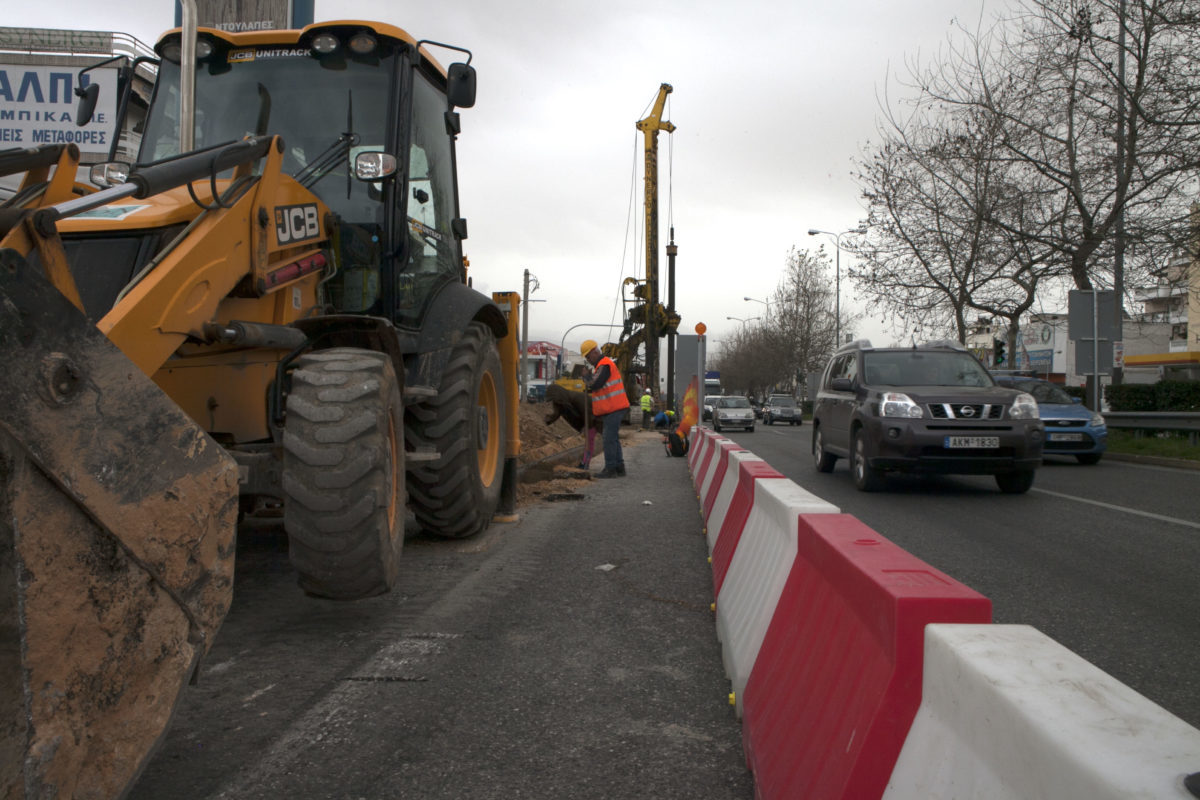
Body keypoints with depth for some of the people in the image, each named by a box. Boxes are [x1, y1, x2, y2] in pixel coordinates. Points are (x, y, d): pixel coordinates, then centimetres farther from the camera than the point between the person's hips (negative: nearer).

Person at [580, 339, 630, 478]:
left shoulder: (604, 365, -15)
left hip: (613, 409, -11)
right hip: (613, 408, 11)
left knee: (609, 439, -8)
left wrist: (588, 387, -6)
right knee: (613, 439, 14)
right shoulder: (607, 363, 19)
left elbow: (596, 385, -27)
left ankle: (610, 469, -5)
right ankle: (619, 468, 18)